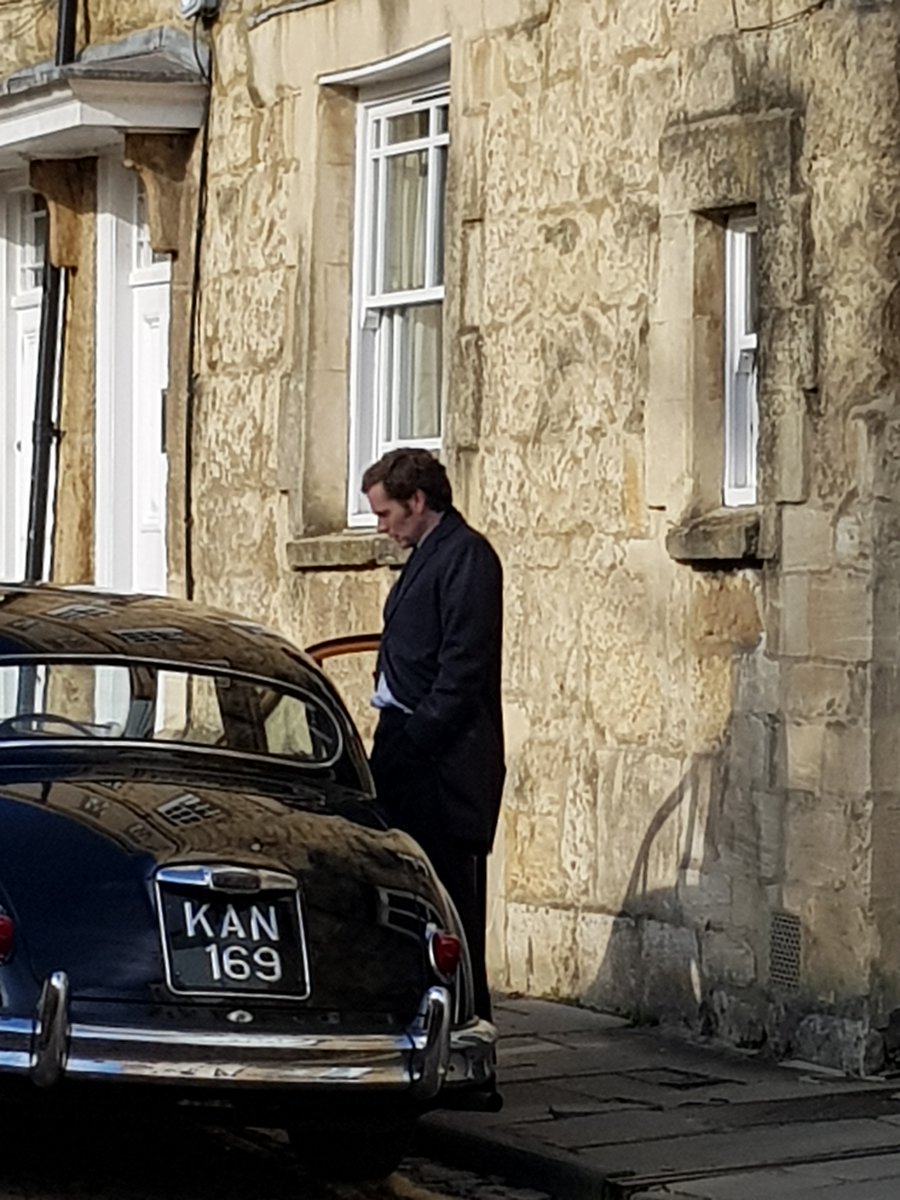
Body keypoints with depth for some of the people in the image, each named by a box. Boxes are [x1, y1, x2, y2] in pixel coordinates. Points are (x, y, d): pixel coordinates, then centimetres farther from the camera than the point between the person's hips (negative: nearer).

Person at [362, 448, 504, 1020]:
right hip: (411, 747, 10)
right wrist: (394, 742, 14)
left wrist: (416, 738, -18)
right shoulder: (427, 555, 19)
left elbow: (462, 666, -17)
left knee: (449, 890, -6)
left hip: (443, 758, -10)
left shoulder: (466, 555, -10)